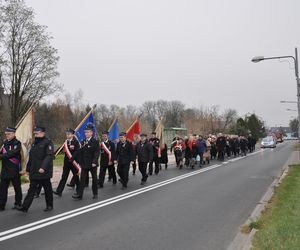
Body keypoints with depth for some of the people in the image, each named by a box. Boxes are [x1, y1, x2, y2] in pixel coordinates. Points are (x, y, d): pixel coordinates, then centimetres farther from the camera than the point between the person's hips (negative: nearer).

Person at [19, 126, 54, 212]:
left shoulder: (48, 142, -11)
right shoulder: (35, 143, 14)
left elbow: (49, 156, -22)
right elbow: (31, 157, 18)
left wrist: (43, 167, -31)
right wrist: (28, 169, 17)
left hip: (44, 171, -6)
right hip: (34, 172, 7)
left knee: (47, 189, 7)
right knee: (32, 189, 6)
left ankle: (49, 206, 21)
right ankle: (25, 207, 6)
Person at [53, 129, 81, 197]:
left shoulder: (76, 142, -9)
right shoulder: (66, 142, 11)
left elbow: (77, 151, -17)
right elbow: (66, 151, 16)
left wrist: (72, 158, -24)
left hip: (74, 162, -5)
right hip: (66, 162, 5)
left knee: (76, 176, 8)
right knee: (64, 176, 1)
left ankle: (78, 190, 23)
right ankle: (59, 191, -1)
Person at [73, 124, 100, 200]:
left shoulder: (95, 142, -7)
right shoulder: (83, 142, 9)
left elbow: (97, 152, -14)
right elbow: (81, 153, 11)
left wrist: (94, 162, -21)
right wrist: (81, 162, 6)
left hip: (92, 164, -4)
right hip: (84, 164, 4)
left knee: (94, 179, 8)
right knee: (82, 179, -1)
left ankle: (95, 194, 21)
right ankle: (79, 194, -3)